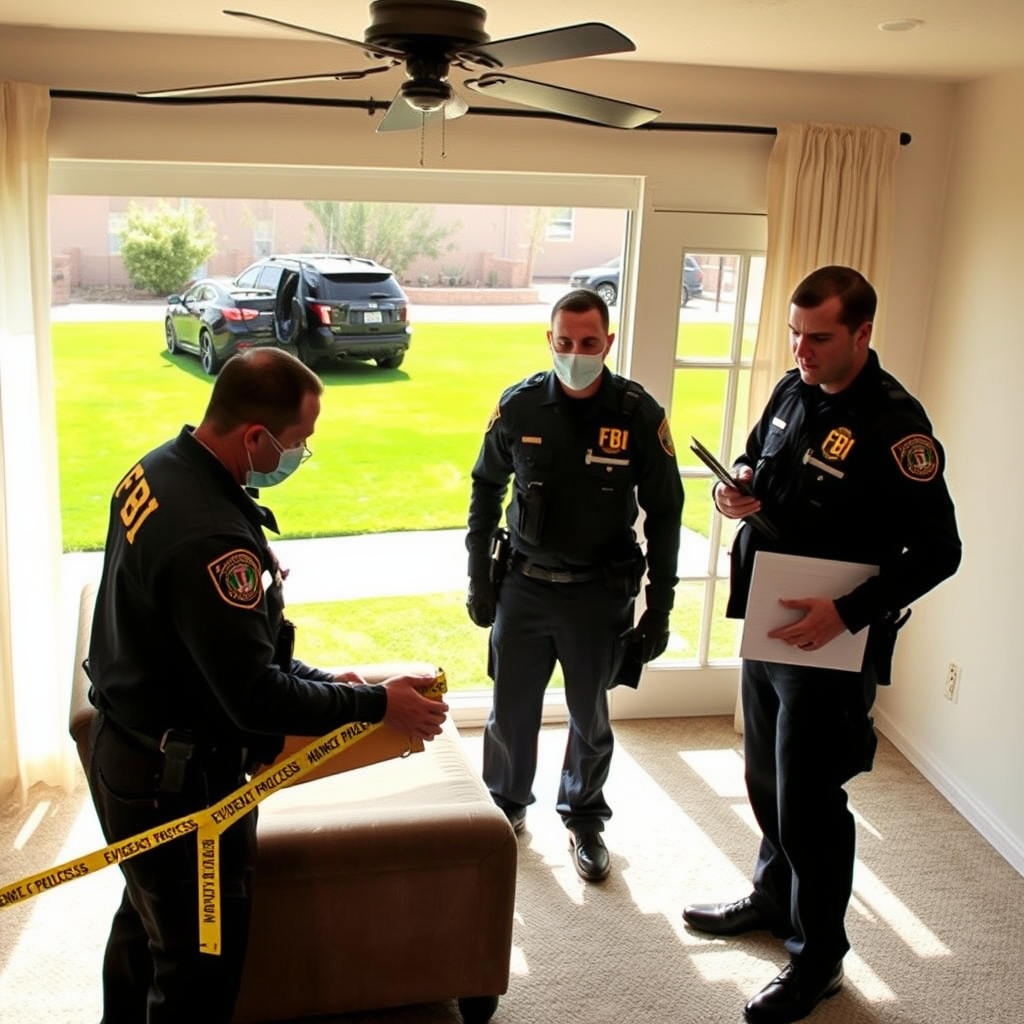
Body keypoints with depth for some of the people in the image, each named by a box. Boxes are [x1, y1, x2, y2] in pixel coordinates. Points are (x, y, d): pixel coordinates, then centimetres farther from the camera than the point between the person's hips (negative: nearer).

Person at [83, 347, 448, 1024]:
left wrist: (315, 678, 5)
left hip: (125, 748, 10)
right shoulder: (210, 537, -33)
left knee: (145, 926, 29)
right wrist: (376, 704, -17)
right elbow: (255, 698, -28)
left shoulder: (158, 470, -1)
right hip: (179, 786, -10)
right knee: (200, 967, 10)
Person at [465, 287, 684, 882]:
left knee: (590, 716, 13)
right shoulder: (519, 406, -6)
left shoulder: (639, 414, -11)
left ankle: (585, 820, 36)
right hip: (524, 583, 1)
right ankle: (507, 806, 36)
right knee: (510, 710, 11)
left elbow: (665, 514, -4)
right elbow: (487, 488, 7)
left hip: (600, 592, -1)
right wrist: (480, 577, 5)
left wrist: (660, 607, -4)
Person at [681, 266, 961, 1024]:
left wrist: (848, 613, -27)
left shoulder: (894, 423, -20)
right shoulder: (791, 391, 3)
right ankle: (775, 898, 45)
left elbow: (937, 550, -20)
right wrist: (736, 488, -4)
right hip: (767, 627, 8)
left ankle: (818, 957, 24)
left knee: (808, 802, 4)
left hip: (832, 647, -7)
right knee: (766, 780, 22)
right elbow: (756, 458, 20)